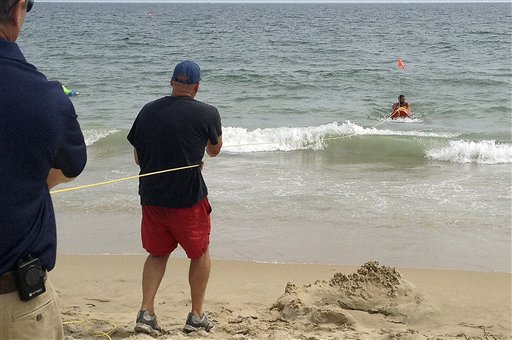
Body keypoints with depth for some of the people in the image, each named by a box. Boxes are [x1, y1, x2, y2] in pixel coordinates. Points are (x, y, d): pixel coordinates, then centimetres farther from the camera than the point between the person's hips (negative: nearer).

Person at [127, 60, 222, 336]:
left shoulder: (147, 111, 2)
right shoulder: (207, 113, -9)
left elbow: (138, 158, 9)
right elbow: (214, 150, 9)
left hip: (151, 197, 4)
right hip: (188, 198, -4)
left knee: (158, 253, 20)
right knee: (200, 254, 16)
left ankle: (146, 313, 9)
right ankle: (196, 316, 21)